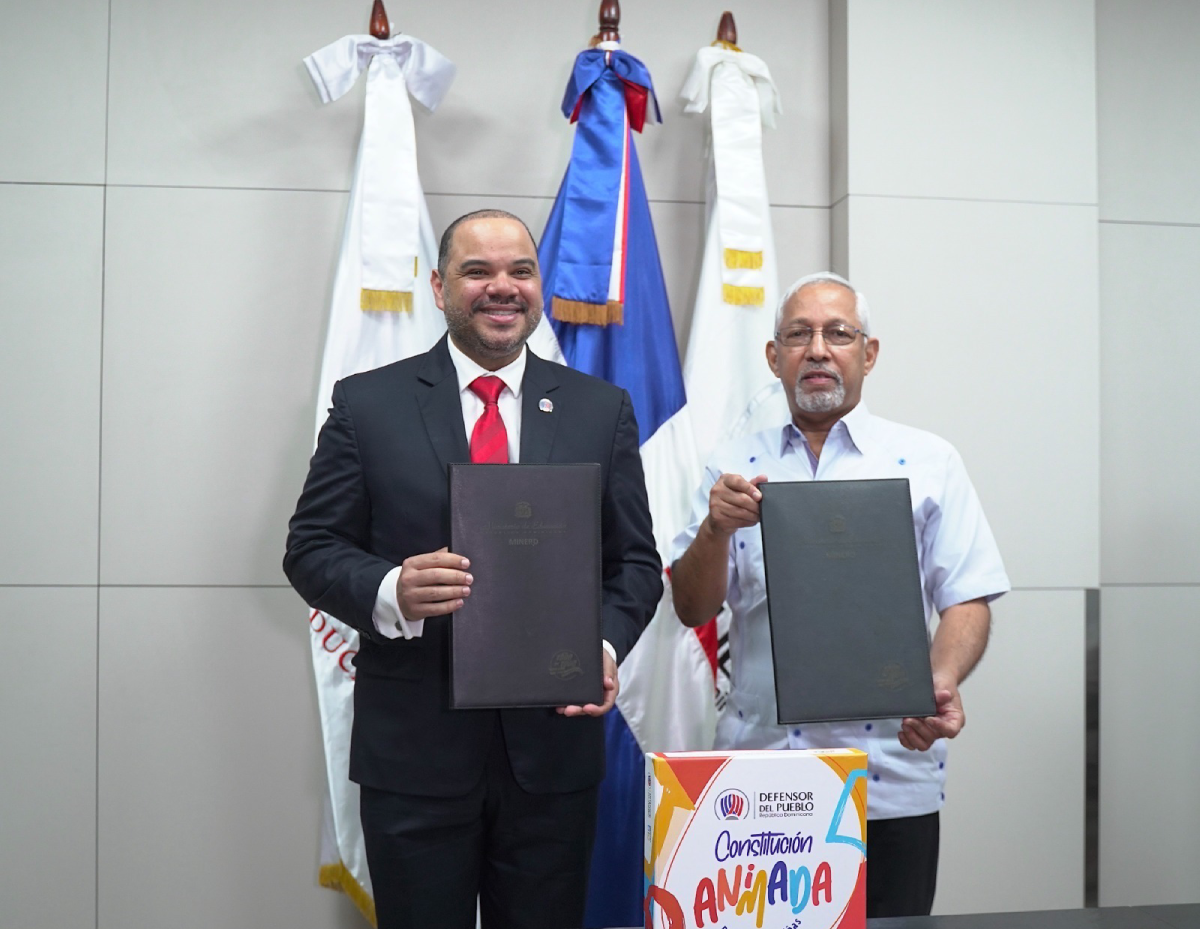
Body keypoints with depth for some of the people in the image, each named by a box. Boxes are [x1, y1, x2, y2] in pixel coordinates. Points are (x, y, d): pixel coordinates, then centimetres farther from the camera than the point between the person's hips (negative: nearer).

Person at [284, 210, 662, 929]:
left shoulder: (603, 410, 6)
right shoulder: (368, 403, 2)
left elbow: (636, 561, 7)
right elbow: (312, 549, 0)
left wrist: (606, 645, -13)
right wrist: (390, 592, -20)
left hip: (555, 742, 2)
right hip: (413, 748, -1)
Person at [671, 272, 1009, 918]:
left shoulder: (928, 463, 4)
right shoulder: (734, 469, 7)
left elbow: (966, 601, 0)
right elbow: (692, 609, 3)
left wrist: (942, 685, -19)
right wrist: (715, 529, -16)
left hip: (890, 781, -1)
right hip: (756, 777, 1)